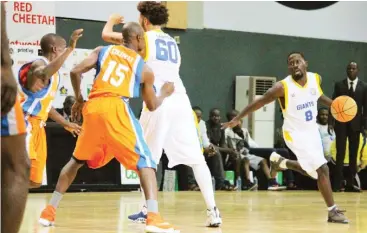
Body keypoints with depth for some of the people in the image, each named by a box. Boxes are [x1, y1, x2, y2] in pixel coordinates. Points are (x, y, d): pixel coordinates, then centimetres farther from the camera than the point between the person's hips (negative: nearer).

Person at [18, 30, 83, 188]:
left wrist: (66, 124, 31)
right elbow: (44, 74, -40)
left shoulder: (54, 72, 19)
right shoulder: (39, 64, -12)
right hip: (25, 123, -10)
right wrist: (70, 48, -43)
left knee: (34, 180, 12)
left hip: (37, 125, 10)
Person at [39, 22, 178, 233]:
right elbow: (152, 106, 24)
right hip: (116, 108, -4)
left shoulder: (102, 51, 20)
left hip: (93, 107, 4)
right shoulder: (145, 68, 16)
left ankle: (50, 211, 25)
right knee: (144, 160, 0)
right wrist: (165, 93, 44)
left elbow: (76, 72, 8)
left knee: (78, 160, 24)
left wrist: (79, 100, 22)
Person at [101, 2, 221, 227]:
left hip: (159, 102, -5)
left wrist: (112, 20, 30)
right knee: (196, 158, 2)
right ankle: (212, 210, -7)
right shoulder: (172, 42, 24)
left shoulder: (143, 38, 6)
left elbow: (107, 35, 9)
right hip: (180, 101, 5)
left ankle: (147, 210, 9)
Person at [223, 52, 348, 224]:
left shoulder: (316, 79, -7)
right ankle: (333, 211, -5)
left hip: (312, 130, 7)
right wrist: (237, 118, -12)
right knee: (322, 169, -15)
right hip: (296, 133, -7)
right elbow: (259, 102, -14)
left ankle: (280, 162, 41)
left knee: (312, 169, 18)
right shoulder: (283, 87, -23)